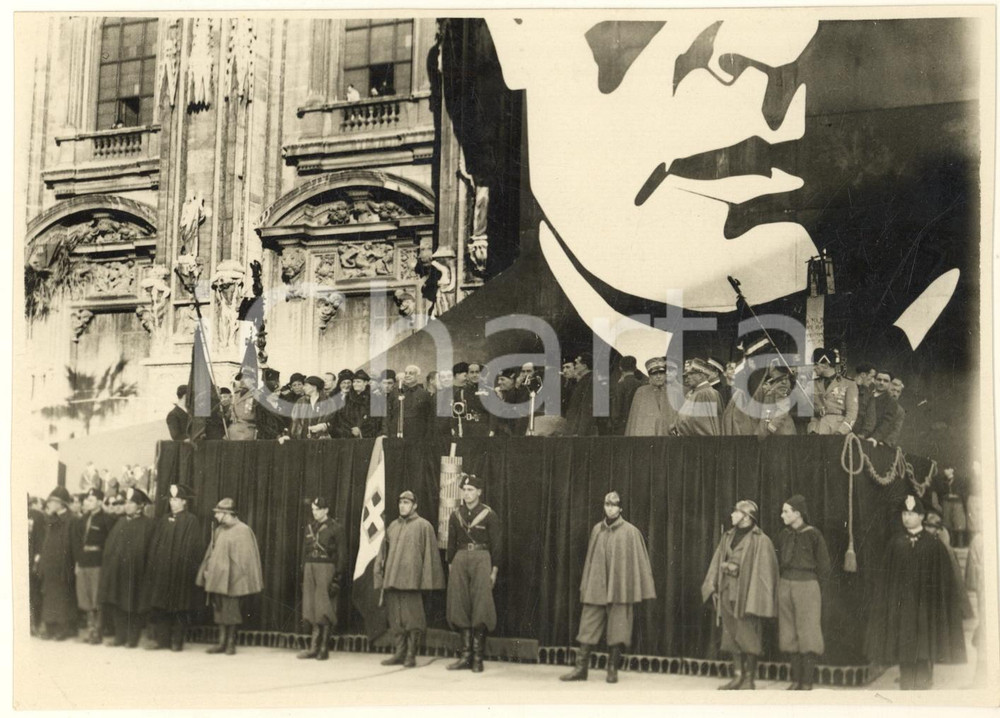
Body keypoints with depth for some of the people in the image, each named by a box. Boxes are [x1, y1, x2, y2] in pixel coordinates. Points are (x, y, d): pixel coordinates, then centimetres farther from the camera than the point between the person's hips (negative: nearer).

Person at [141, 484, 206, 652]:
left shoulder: (192, 521, -2)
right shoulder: (163, 520, 14)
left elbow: (195, 547, -6)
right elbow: (154, 544, 12)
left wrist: (190, 566, -14)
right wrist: (152, 564, 2)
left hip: (181, 570, -5)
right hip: (161, 570, 5)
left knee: (179, 606, -1)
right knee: (159, 604, 3)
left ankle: (177, 640, 5)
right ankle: (161, 638, 9)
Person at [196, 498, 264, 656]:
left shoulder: (243, 530, -11)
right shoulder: (218, 530, 11)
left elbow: (245, 556, -11)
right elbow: (211, 552, 17)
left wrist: (236, 576, -13)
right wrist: (206, 569, 10)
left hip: (230, 579, -7)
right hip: (216, 577, 7)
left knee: (230, 612, 1)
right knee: (219, 610, 9)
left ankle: (231, 643, 11)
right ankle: (222, 642, 16)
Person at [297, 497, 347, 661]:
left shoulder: (336, 528, -4)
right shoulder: (310, 528, 14)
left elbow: (342, 554, -6)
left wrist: (337, 577, -11)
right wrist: (304, 573, 13)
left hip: (326, 569, -6)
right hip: (310, 568, 6)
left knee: (324, 610, -5)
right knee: (312, 610, 5)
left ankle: (324, 649, 1)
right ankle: (314, 647, 9)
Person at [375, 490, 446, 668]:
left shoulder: (423, 526, 0)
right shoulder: (392, 526, 17)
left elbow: (430, 554, -4)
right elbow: (384, 552, 20)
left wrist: (425, 580, -9)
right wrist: (380, 576, 12)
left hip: (411, 582, -6)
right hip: (391, 580, 6)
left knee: (412, 618, -4)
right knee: (395, 619, 8)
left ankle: (411, 655, 4)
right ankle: (399, 653, 15)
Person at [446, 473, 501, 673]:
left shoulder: (489, 515, -2)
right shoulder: (455, 515, 9)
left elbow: (496, 545, -1)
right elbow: (451, 544, 14)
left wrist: (494, 571, -5)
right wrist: (451, 567, 9)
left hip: (481, 561, -4)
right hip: (460, 561, 4)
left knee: (480, 609, -5)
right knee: (461, 609, 3)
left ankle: (477, 658, 0)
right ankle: (465, 655, 10)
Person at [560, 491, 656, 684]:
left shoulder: (630, 532, -2)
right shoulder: (597, 530, 9)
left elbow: (639, 561, -1)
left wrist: (639, 591, -5)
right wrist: (585, 587, 11)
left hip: (619, 589, -3)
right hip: (596, 589, 3)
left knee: (617, 630, 1)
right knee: (588, 627, 2)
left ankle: (613, 669, 13)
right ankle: (581, 668, 6)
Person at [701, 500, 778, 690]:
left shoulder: (760, 540, -9)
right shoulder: (728, 537, 11)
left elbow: (763, 570, -10)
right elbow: (718, 562, 16)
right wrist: (714, 587, 10)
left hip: (747, 595, -6)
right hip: (728, 594, 6)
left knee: (748, 637, -1)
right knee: (732, 636, 9)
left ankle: (749, 679, 7)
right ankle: (738, 676, 17)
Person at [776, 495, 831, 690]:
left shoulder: (812, 534, -8)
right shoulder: (784, 535, 7)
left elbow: (823, 566, -2)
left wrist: (812, 584, 2)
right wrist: (786, 582, 10)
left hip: (807, 587, -5)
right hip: (785, 586, 5)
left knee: (807, 634, -2)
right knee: (791, 635, 7)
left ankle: (807, 683, 1)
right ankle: (796, 680, 13)